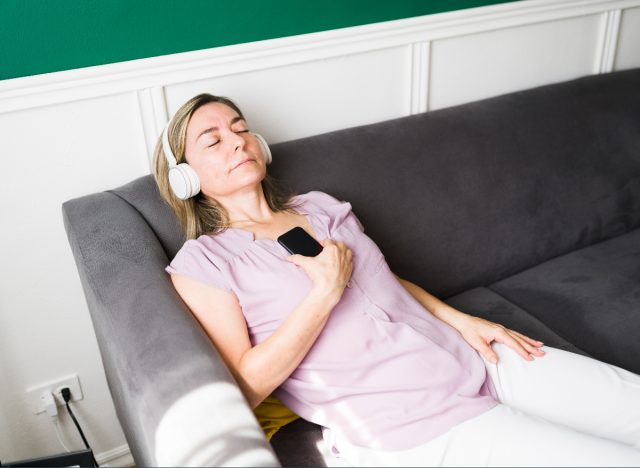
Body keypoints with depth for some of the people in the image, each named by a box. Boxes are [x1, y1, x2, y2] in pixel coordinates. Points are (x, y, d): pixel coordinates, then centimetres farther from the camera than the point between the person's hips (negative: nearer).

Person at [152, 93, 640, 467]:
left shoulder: (320, 206, 15)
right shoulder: (202, 263, -3)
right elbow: (244, 387, -11)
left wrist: (460, 319, 9)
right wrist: (325, 292, -17)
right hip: (413, 426, -6)